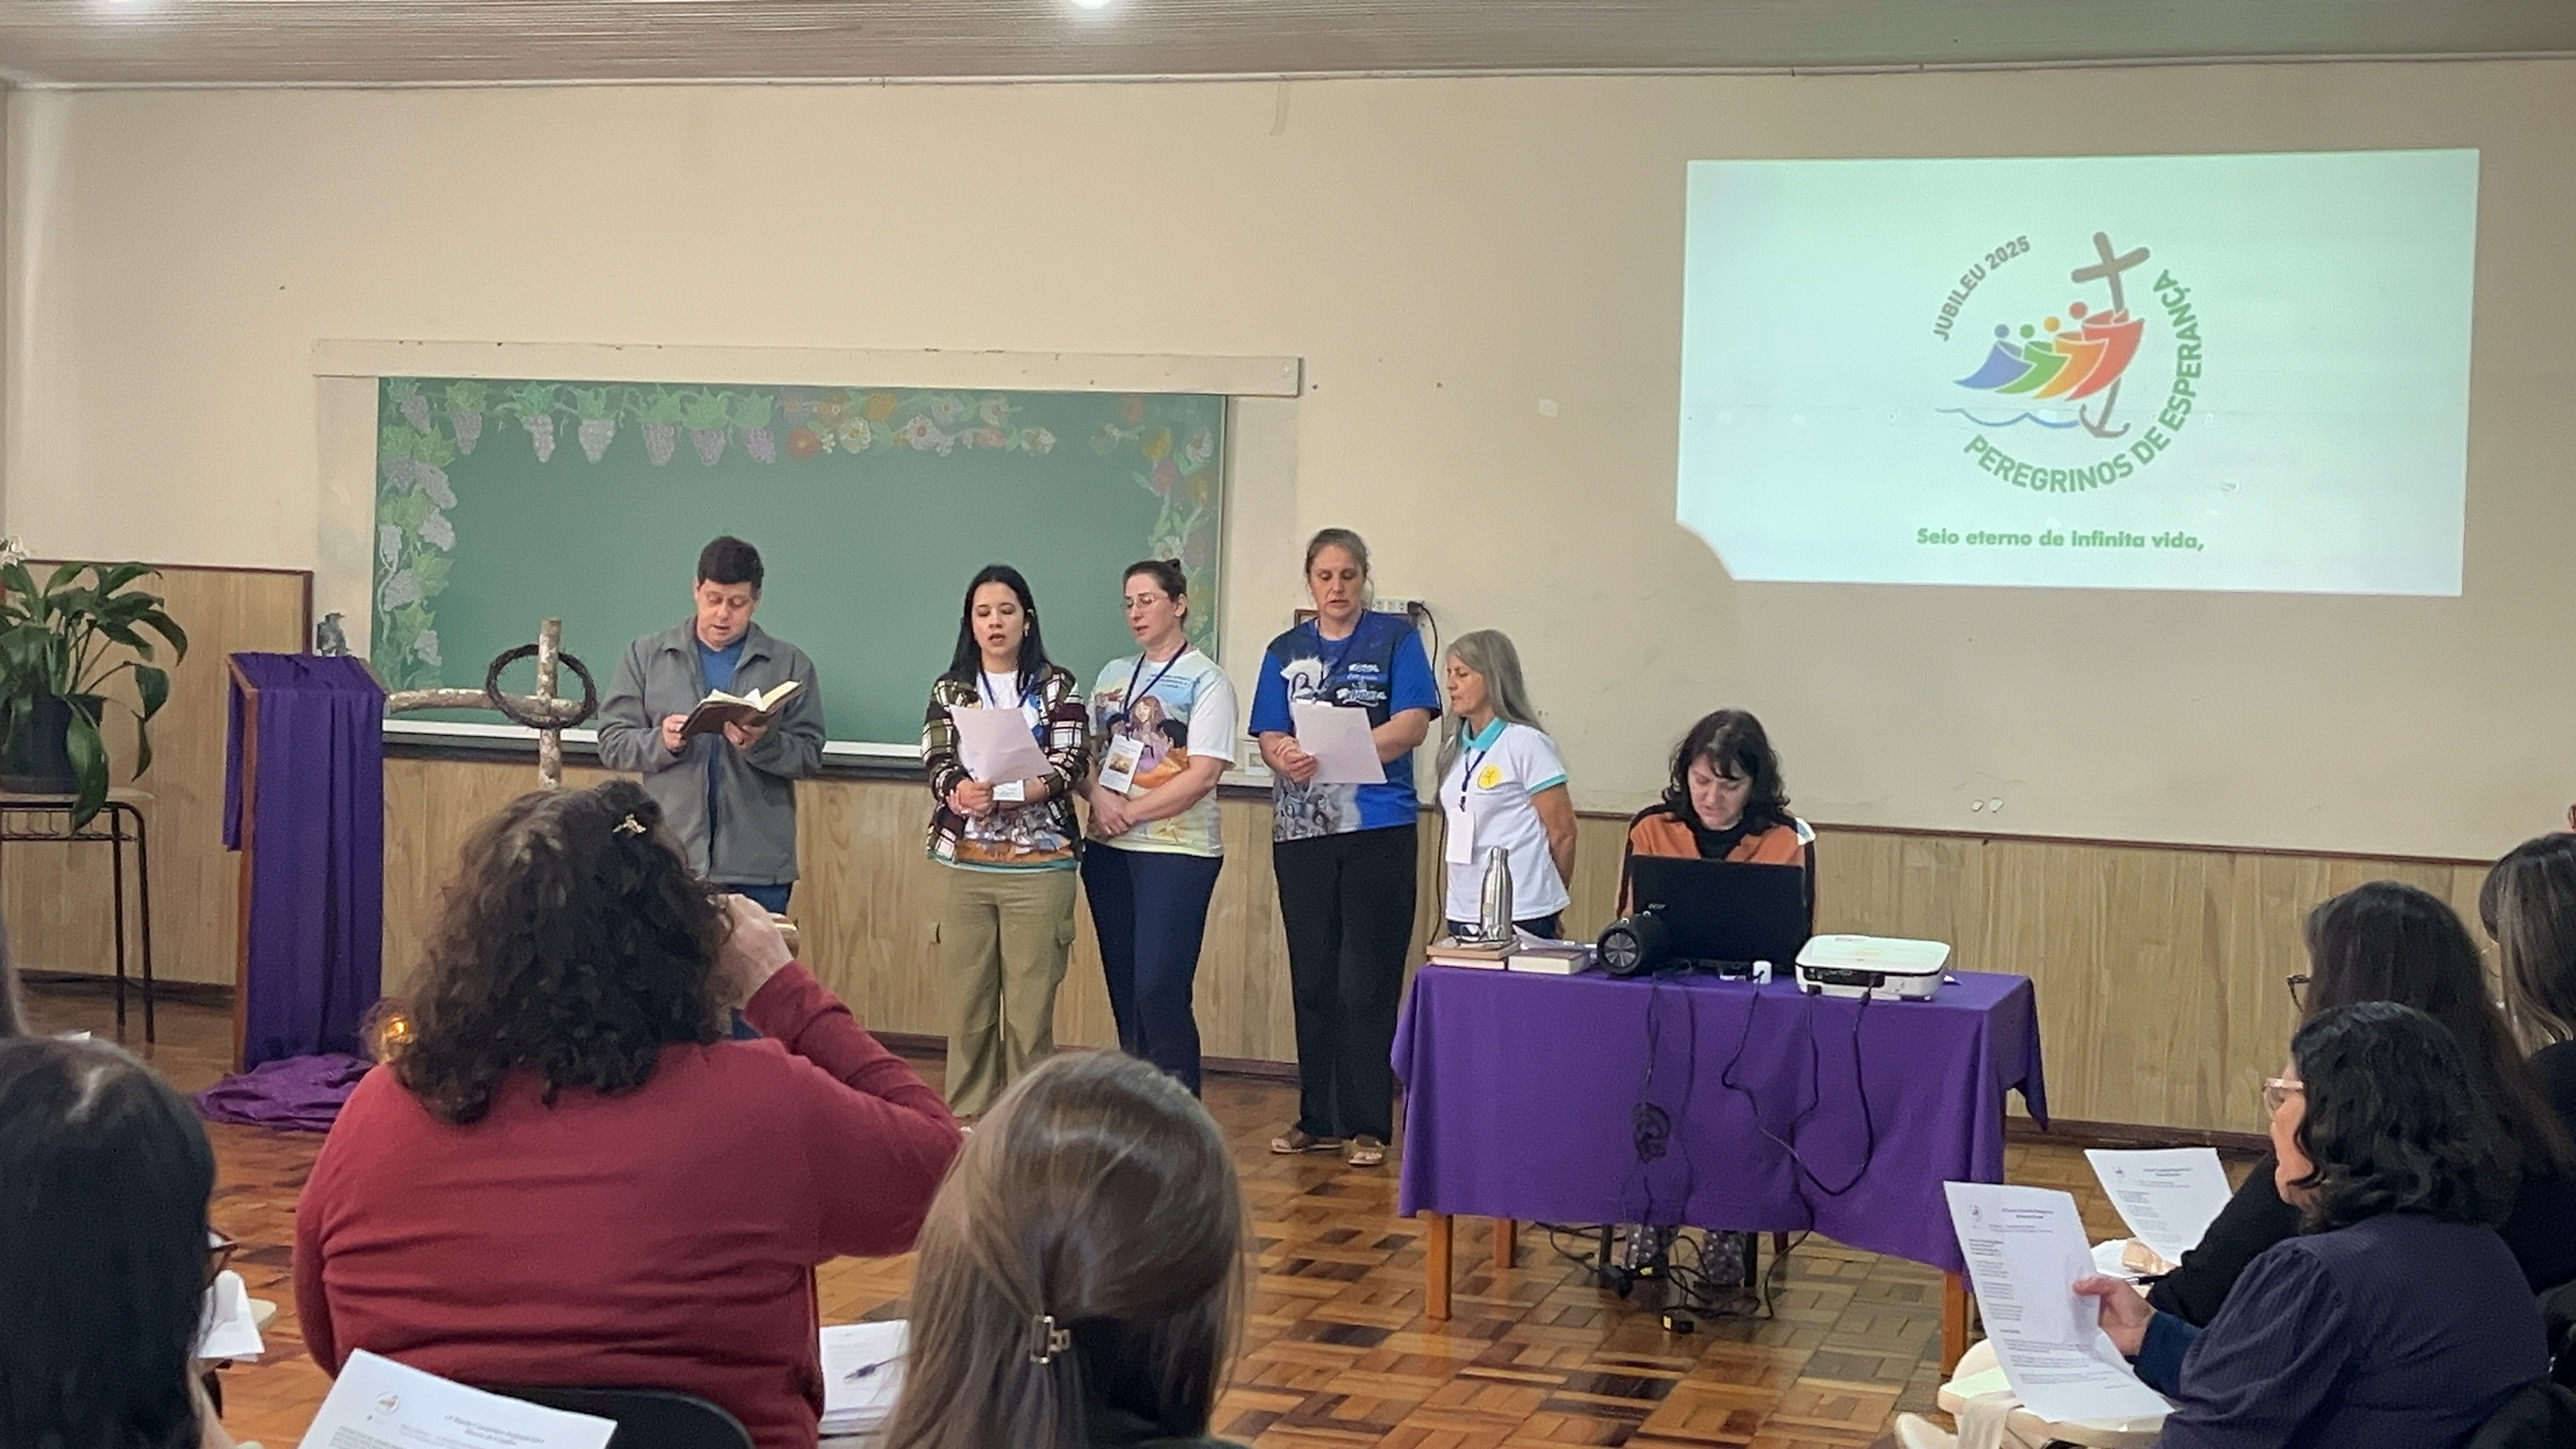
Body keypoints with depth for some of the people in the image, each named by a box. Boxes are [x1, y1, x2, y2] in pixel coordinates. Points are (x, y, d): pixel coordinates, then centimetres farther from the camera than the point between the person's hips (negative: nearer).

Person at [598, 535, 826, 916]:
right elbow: (612, 743, 6)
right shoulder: (646, 656, 10)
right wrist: (661, 742, -14)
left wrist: (762, 744, -18)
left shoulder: (790, 665, 8)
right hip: (669, 859, 0)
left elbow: (809, 753, 2)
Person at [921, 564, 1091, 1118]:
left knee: (1030, 1009, -4)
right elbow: (938, 767, -2)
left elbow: (1067, 768, -7)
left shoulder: (1058, 686, 3)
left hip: (1039, 866, -2)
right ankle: (965, 1124, 13)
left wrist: (997, 792, -23)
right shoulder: (949, 690, 10)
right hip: (966, 865, 2)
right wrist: (959, 794, -26)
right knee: (966, 1004, 3)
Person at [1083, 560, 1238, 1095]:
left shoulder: (1205, 681, -5)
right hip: (1108, 850, 6)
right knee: (1123, 987, 8)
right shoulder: (1114, 674, 14)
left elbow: (1203, 774, -13)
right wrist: (1099, 796, -8)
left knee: (1159, 989, -11)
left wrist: (1130, 813, -12)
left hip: (1175, 850, -6)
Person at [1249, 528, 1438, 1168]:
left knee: (1367, 986, -4)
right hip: (1302, 830, 4)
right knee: (1312, 982, 9)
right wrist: (1287, 757, -21)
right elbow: (1271, 737, 4)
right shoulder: (1286, 652, 12)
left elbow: (1412, 724, -9)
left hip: (1378, 828, -4)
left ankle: (1367, 1126, 3)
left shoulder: (1395, 639, 2)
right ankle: (1317, 1120, 17)